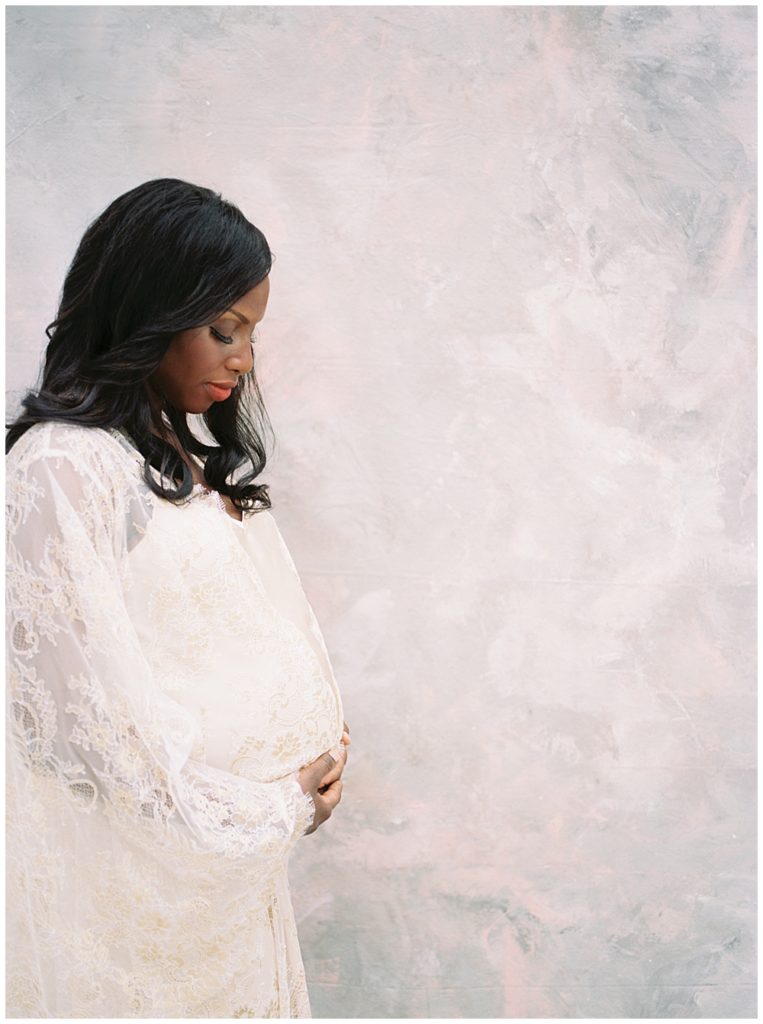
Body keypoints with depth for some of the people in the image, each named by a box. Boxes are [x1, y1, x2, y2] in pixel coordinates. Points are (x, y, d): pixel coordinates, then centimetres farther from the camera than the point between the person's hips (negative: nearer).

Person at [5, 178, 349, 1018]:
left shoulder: (194, 454, 8)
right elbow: (97, 698, -22)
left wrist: (319, 746, -4)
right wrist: (271, 808, -13)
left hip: (240, 829, 8)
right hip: (136, 844, -8)